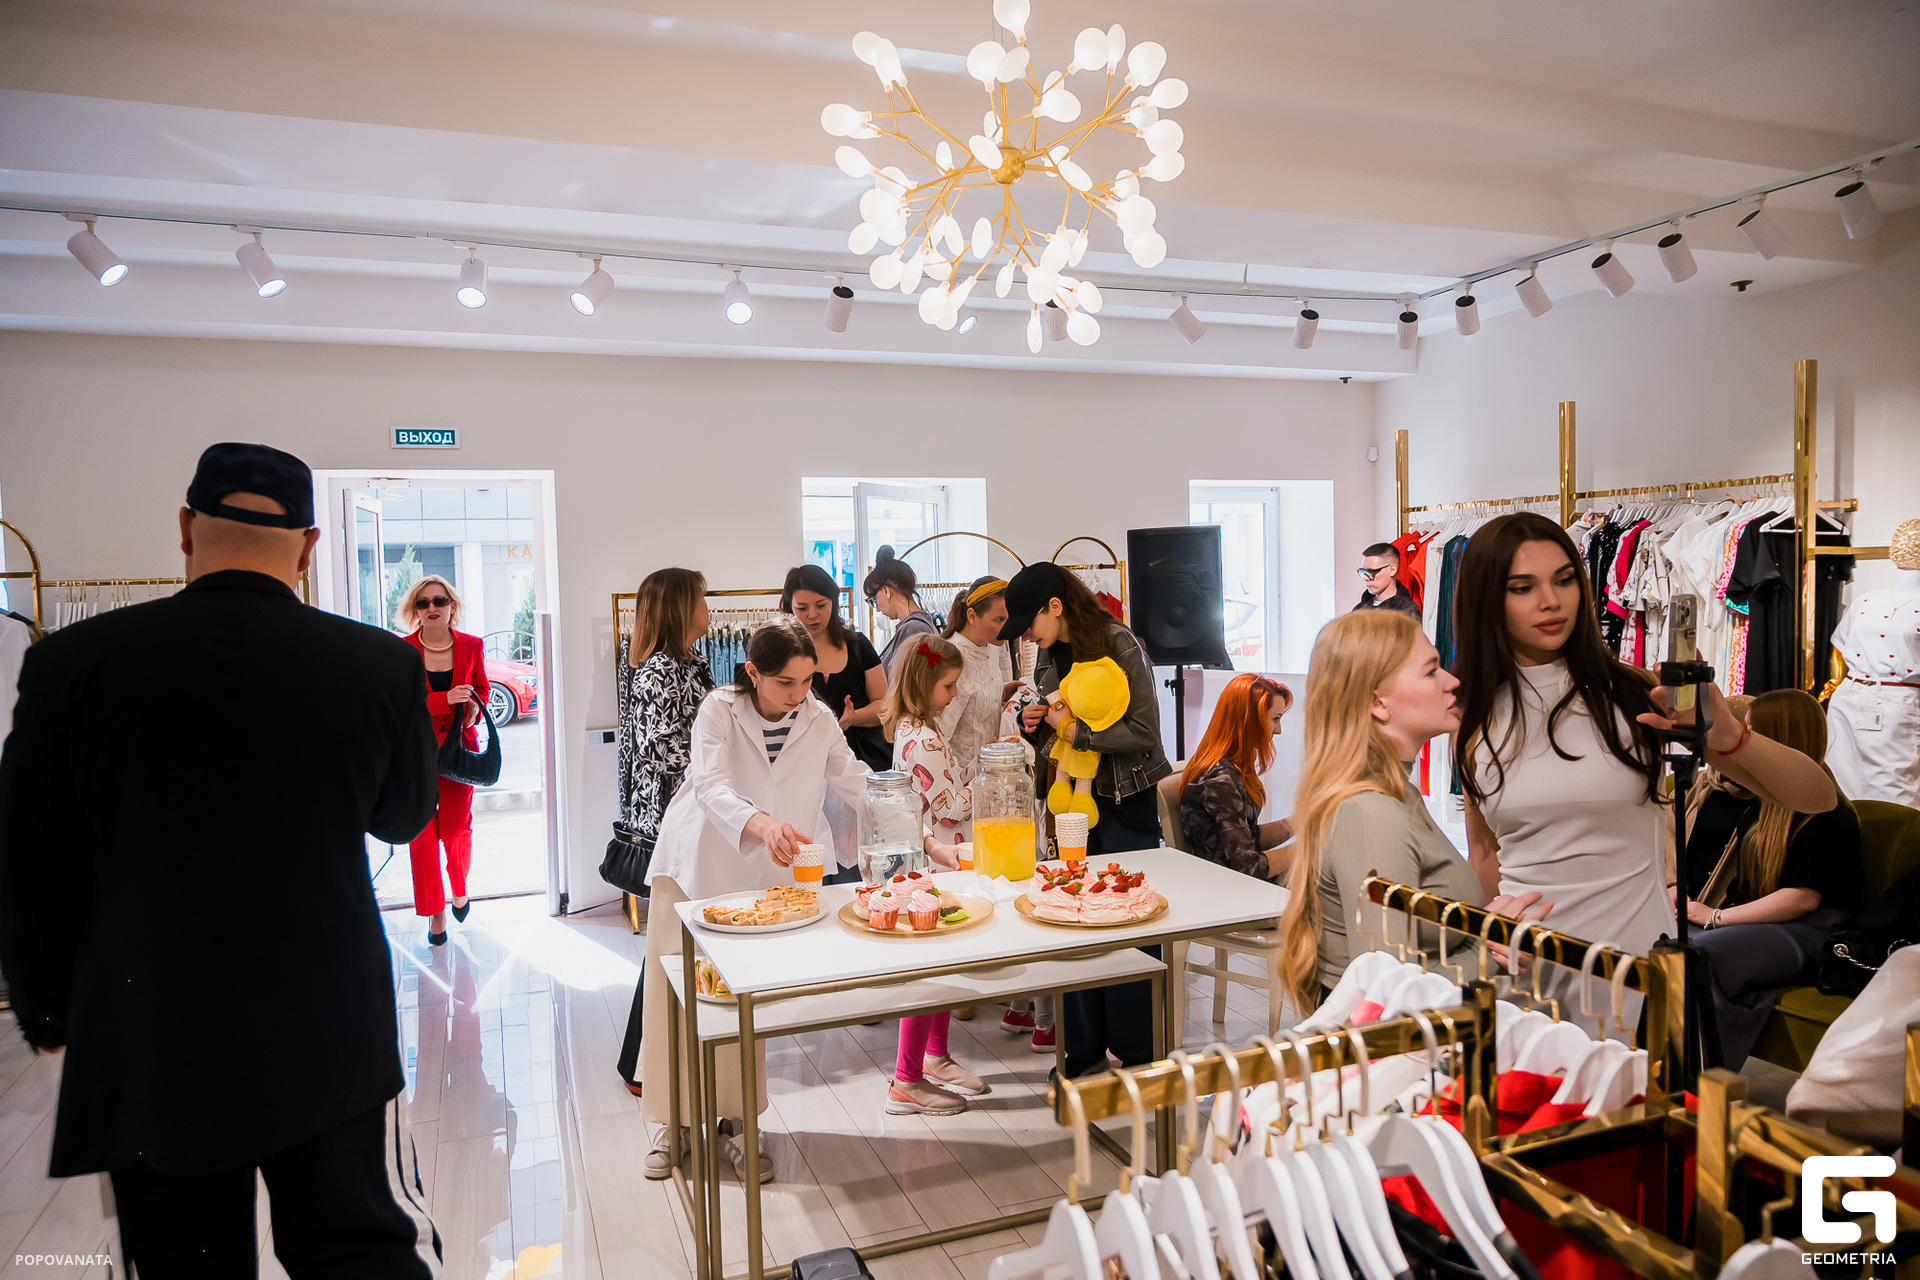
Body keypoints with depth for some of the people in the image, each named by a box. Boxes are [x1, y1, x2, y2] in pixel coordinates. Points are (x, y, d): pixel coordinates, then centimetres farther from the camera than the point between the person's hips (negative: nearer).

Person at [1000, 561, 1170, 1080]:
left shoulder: (1118, 645, -13)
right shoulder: (1049, 655, 9)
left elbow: (1143, 731, -17)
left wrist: (1075, 728, -17)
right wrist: (1034, 724, 0)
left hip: (1124, 804, -7)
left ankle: (1136, 1052, 17)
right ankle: (1085, 1047, 23)